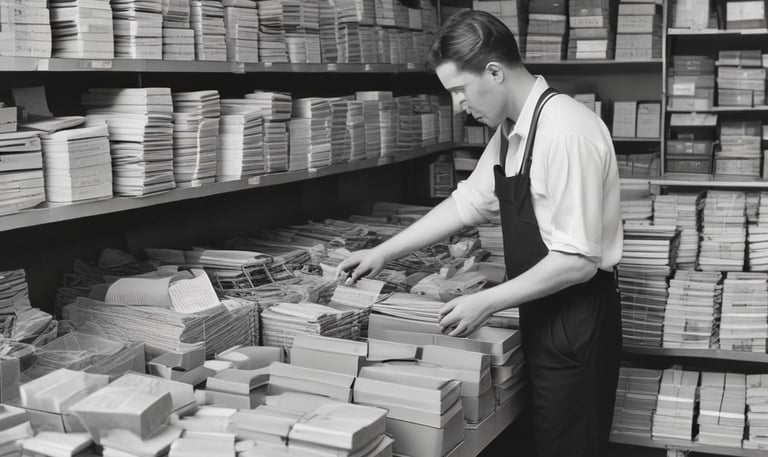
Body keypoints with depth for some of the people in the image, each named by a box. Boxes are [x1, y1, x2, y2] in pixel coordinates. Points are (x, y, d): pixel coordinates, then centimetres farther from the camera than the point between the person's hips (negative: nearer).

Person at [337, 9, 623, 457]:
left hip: (577, 321, -8)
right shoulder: (511, 132, 4)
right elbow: (468, 201, 14)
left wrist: (488, 302, -19)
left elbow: (577, 260, -24)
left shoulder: (566, 131, -23)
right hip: (544, 318, 8)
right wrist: (384, 252, 13)